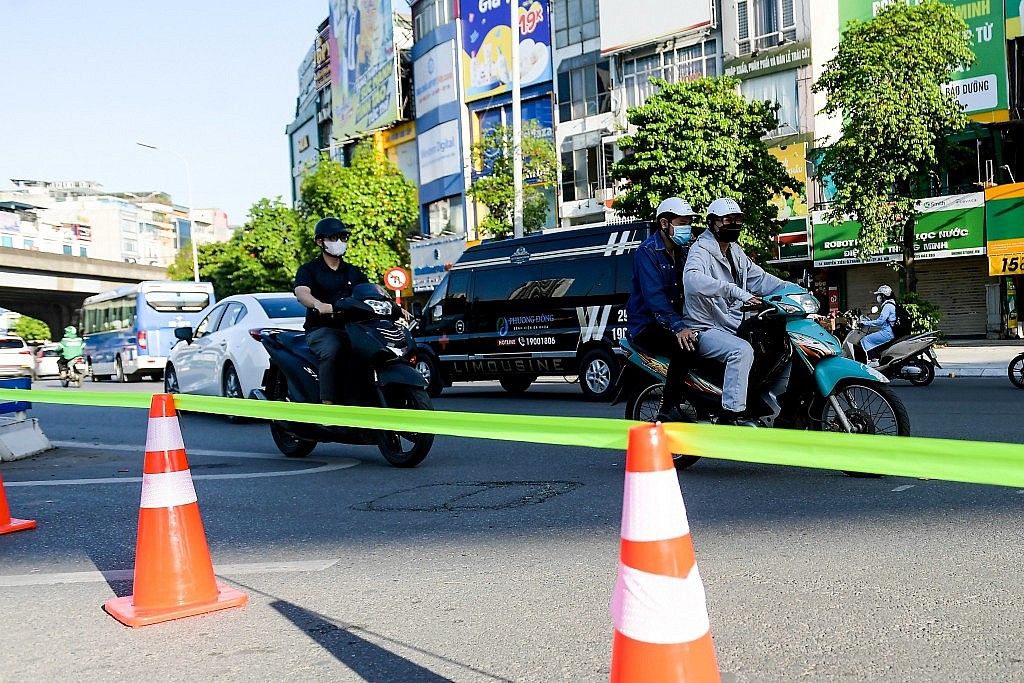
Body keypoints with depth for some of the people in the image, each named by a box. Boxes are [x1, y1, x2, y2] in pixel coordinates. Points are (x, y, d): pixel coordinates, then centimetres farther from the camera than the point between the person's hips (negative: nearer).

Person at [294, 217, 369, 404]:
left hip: (350, 328, 4)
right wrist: (320, 306, -39)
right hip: (321, 329, -3)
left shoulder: (353, 272, 22)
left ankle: (351, 404, -26)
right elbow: (301, 293, -15)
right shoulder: (308, 270, 6)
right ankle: (328, 404, -34)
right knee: (332, 349, -38)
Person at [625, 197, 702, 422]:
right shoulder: (647, 251, -11)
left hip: (677, 318, 8)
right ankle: (668, 410, -24)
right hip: (648, 325, -8)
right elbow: (654, 296, -24)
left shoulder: (684, 250, 15)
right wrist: (678, 327, -36)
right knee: (685, 345, -32)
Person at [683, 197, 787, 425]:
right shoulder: (701, 251, -13)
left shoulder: (736, 253, 16)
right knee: (742, 350, -33)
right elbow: (692, 279, -35)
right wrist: (737, 292, -41)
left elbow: (760, 278, 19)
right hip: (705, 330, -9)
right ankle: (732, 413, -30)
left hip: (732, 328, 9)